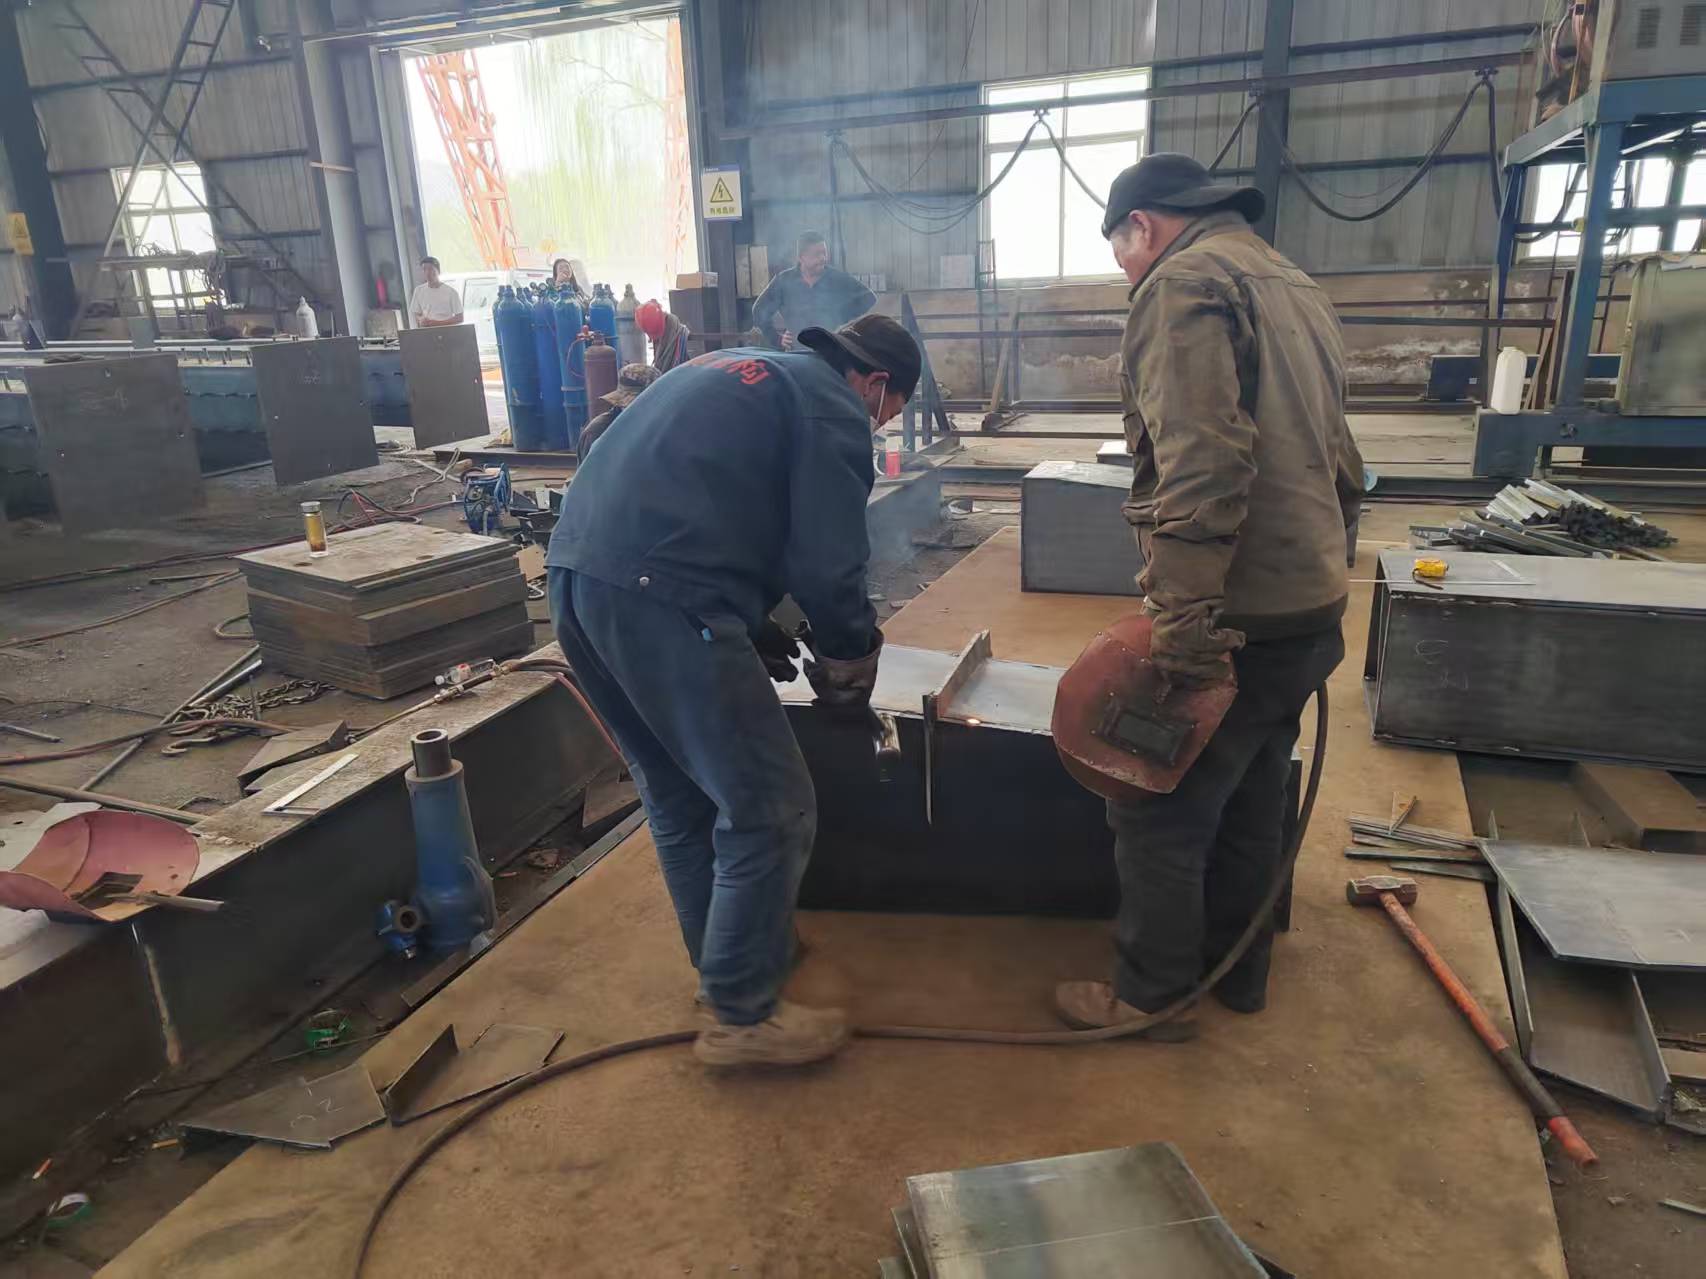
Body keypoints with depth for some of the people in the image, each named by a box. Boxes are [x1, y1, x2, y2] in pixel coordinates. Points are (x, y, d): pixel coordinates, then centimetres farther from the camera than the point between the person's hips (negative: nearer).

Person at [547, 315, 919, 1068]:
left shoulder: (737, 370, 29)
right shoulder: (835, 411, 3)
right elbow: (828, 570, -5)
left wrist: (750, 630, 26)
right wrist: (851, 678, 11)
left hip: (576, 574, 10)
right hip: (655, 598, -10)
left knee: (677, 795, 23)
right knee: (769, 811, 2)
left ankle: (724, 955, 40)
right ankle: (742, 1016, 15)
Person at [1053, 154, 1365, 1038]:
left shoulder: (1183, 280, -12)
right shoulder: (1295, 288, 18)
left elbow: (1201, 463, -26)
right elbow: (1340, 467, 21)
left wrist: (1183, 622, -28)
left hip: (1237, 621, -9)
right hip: (1311, 611, 10)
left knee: (1159, 817, 5)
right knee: (1248, 808, 21)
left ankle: (1151, 996, 20)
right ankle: (1237, 973, 37)